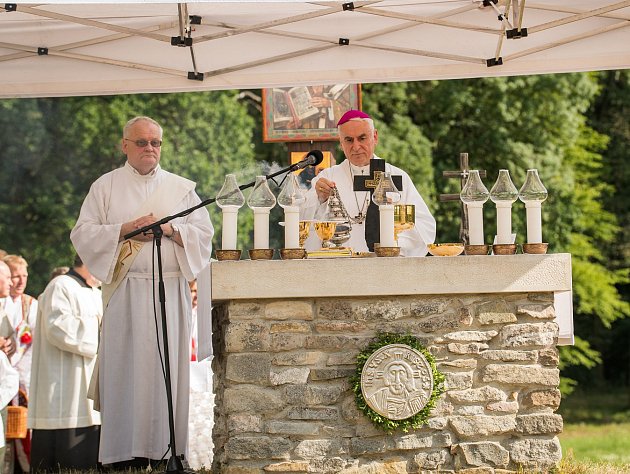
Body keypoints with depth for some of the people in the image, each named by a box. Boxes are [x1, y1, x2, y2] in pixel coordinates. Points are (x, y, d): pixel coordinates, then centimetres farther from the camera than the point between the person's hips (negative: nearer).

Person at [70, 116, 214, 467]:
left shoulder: (182, 188, 14)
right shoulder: (106, 186, 10)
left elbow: (204, 234, 8)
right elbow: (84, 233, 3)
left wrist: (170, 229, -9)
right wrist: (126, 228, -9)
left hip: (171, 290, 1)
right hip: (126, 290, -1)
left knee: (169, 368, -3)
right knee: (125, 368, -6)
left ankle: (166, 448, 0)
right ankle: (125, 452, -5)